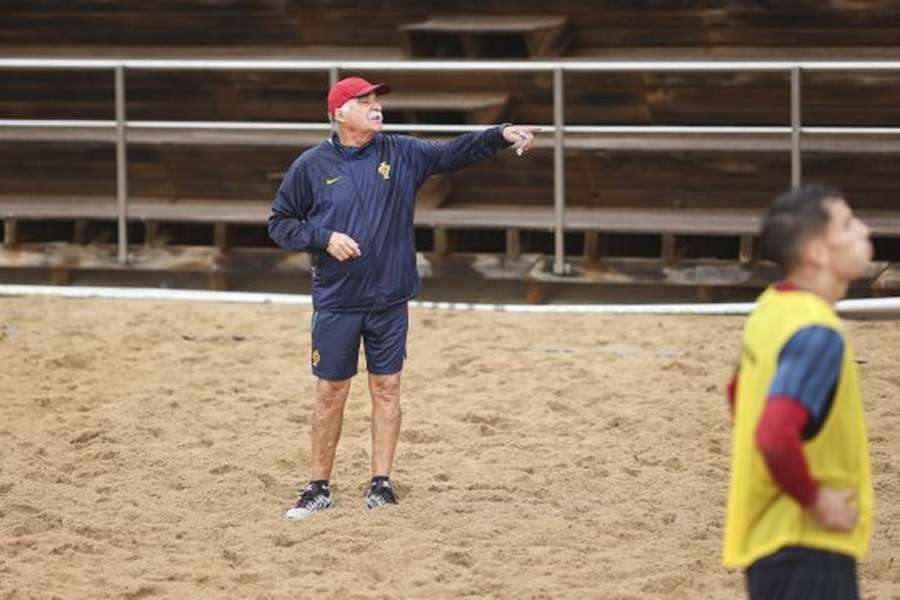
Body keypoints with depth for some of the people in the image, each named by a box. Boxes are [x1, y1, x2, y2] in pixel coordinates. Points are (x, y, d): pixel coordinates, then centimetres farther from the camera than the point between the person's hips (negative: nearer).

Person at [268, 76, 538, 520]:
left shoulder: (400, 154, 3)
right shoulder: (312, 166, -3)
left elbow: (452, 153, -3)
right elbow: (279, 223, 1)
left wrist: (501, 135, -18)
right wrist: (324, 238, -14)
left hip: (389, 300, 2)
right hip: (336, 302, -2)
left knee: (386, 388, 4)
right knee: (331, 393, 3)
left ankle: (381, 483, 11)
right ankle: (319, 488, 12)